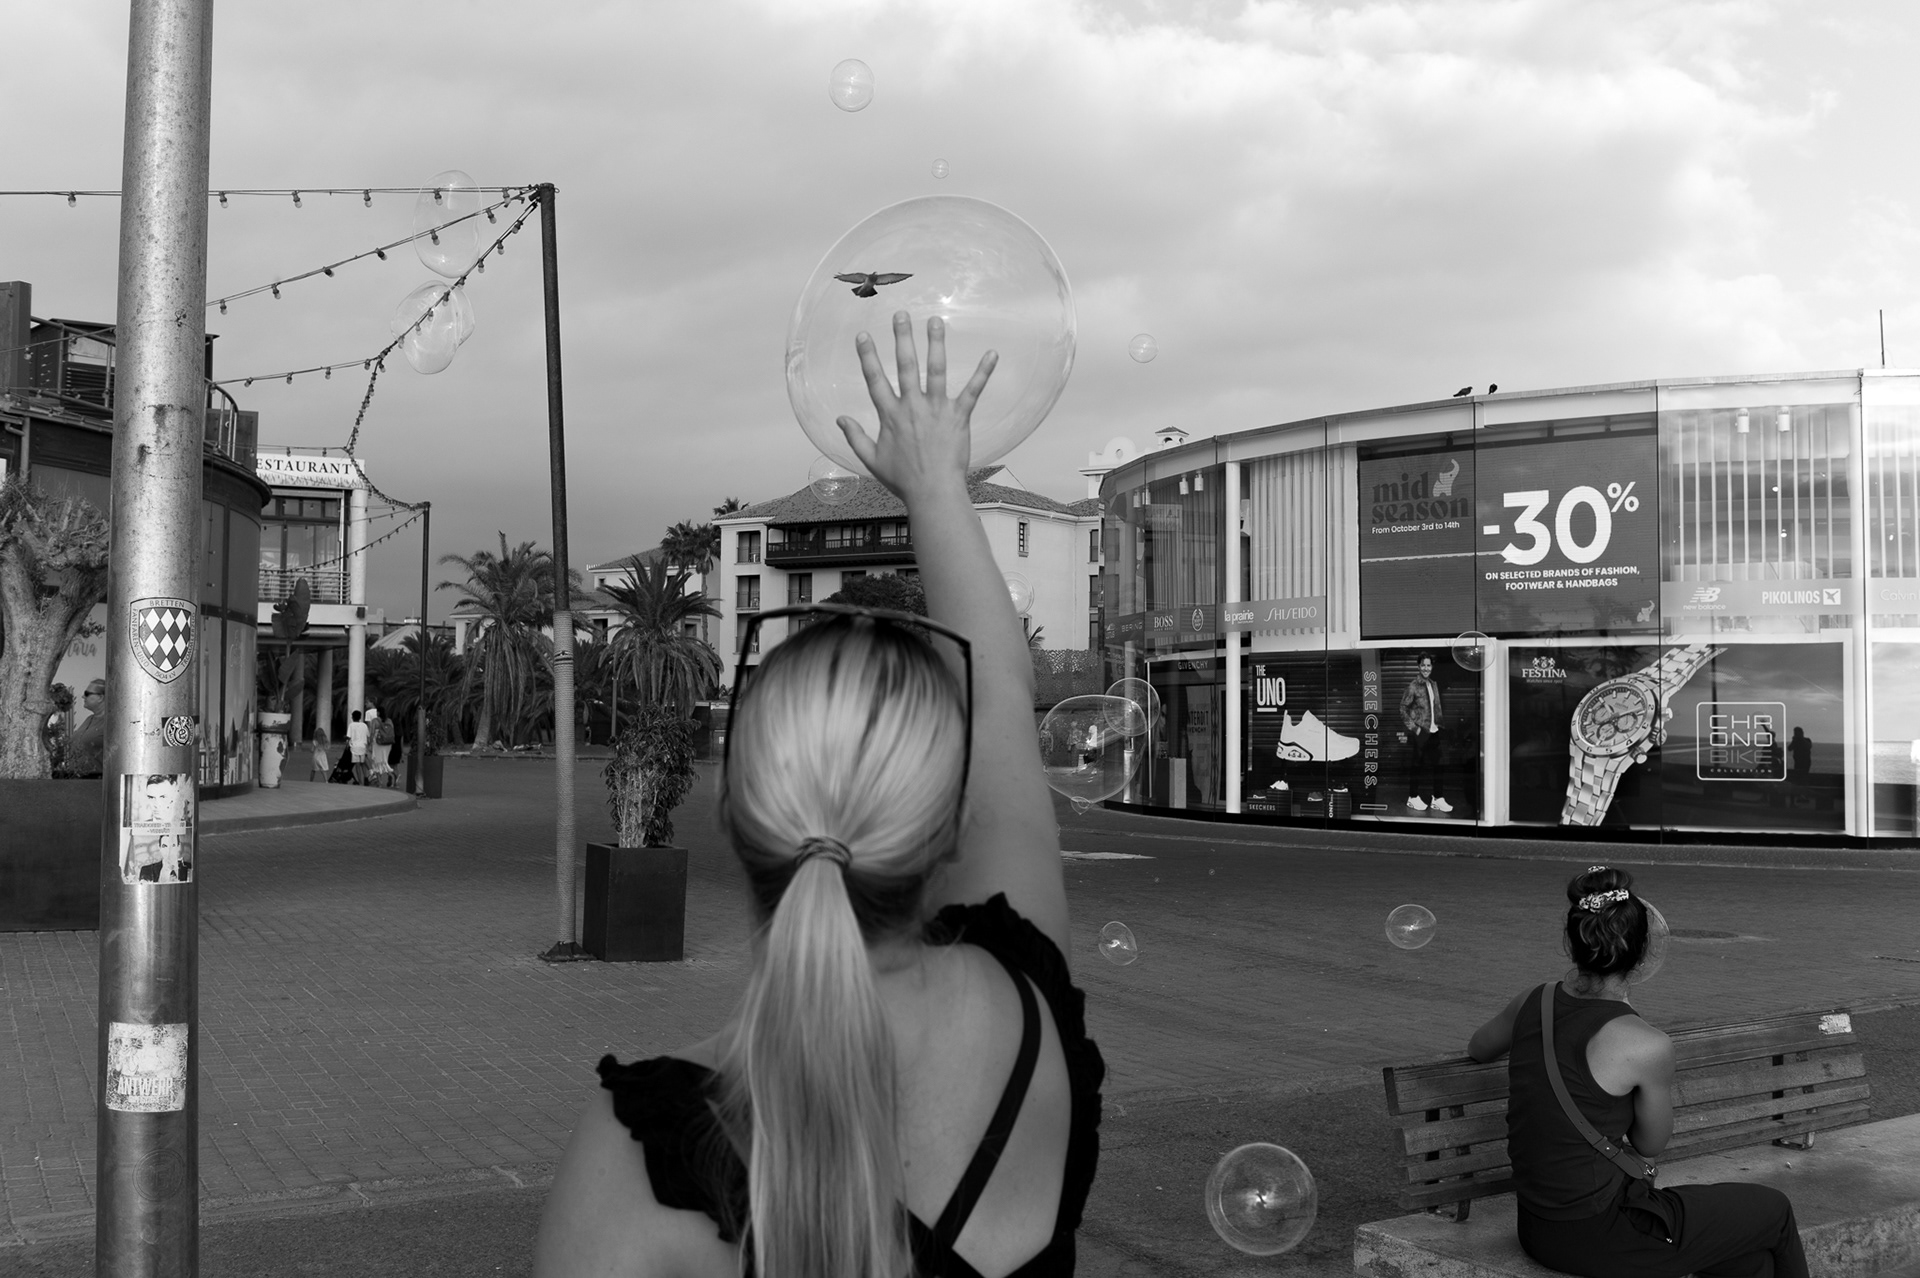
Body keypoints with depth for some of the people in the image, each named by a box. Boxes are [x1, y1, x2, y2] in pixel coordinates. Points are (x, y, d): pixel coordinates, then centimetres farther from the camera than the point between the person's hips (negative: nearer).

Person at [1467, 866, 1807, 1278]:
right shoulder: (1648, 1046, -21)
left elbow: (1477, 1048, 19)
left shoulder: (1532, 1004, -4)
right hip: (1600, 1239, -6)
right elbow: (1650, 1144, -5)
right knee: (1774, 1212, 19)